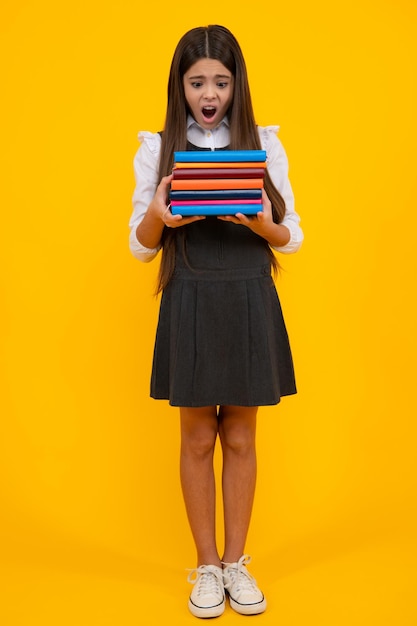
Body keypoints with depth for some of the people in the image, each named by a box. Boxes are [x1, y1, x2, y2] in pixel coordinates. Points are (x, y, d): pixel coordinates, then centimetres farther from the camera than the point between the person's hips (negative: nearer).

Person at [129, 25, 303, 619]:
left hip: (250, 304, 1)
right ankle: (207, 565, 25)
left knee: (241, 438, 9)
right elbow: (140, 246, 4)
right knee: (199, 439, 8)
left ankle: (237, 562, 27)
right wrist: (158, 219, -18)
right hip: (190, 306, 0)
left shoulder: (264, 144, 4)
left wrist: (263, 226, -18)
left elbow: (293, 237, 3)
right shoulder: (157, 149, 3)